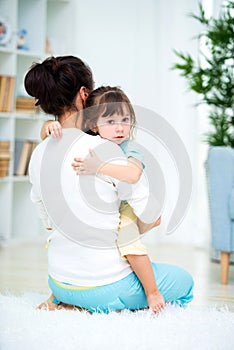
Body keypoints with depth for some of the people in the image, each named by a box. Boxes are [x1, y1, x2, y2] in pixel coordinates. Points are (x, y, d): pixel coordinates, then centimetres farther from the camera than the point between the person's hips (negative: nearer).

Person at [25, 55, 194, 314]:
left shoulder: (39, 154, -2)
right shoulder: (103, 149, -23)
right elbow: (151, 218, -13)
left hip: (58, 281, 8)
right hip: (102, 286, -8)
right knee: (184, 282, 19)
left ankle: (60, 302, 16)